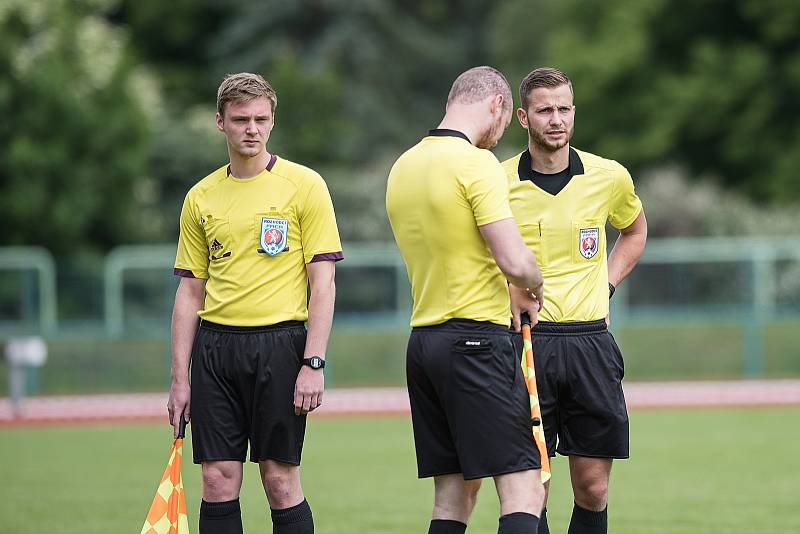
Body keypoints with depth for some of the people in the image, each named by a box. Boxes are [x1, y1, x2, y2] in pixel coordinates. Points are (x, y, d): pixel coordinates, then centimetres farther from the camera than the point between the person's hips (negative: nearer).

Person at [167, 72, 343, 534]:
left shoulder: (304, 185, -1)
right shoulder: (201, 197, 10)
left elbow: (323, 283, -4)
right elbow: (190, 292, 13)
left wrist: (314, 365, -12)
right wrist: (180, 379, 7)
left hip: (279, 343, -4)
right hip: (216, 346, 4)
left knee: (281, 481, -2)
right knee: (219, 480, 1)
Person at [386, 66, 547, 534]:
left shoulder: (404, 166, 14)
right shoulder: (477, 163, -11)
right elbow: (515, 261, -19)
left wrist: (512, 297, 21)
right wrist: (535, 289, 3)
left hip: (422, 339, 8)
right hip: (477, 339, -8)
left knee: (454, 495, 10)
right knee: (523, 490, -10)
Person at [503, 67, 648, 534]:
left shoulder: (610, 177, 4)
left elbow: (635, 230, 26)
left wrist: (606, 283, 13)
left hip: (590, 342, 2)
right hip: (524, 341, -2)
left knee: (593, 489, 1)